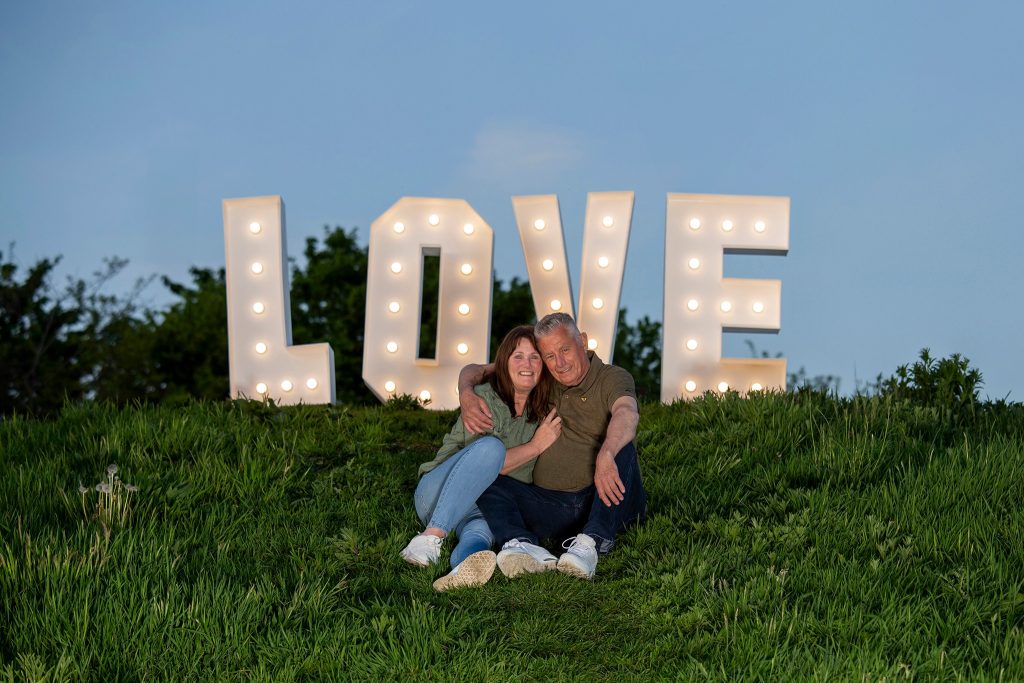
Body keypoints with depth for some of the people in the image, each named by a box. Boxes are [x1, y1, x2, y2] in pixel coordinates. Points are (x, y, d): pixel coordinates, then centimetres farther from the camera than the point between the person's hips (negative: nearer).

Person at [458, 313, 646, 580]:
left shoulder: (613, 378, -3)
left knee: (620, 445, -30)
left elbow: (627, 413, -27)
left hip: (605, 502, -4)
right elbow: (474, 371, 18)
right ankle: (524, 546, -44)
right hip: (550, 504, 4)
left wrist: (605, 456, -49)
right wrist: (466, 399, -7)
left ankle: (592, 541, -44)